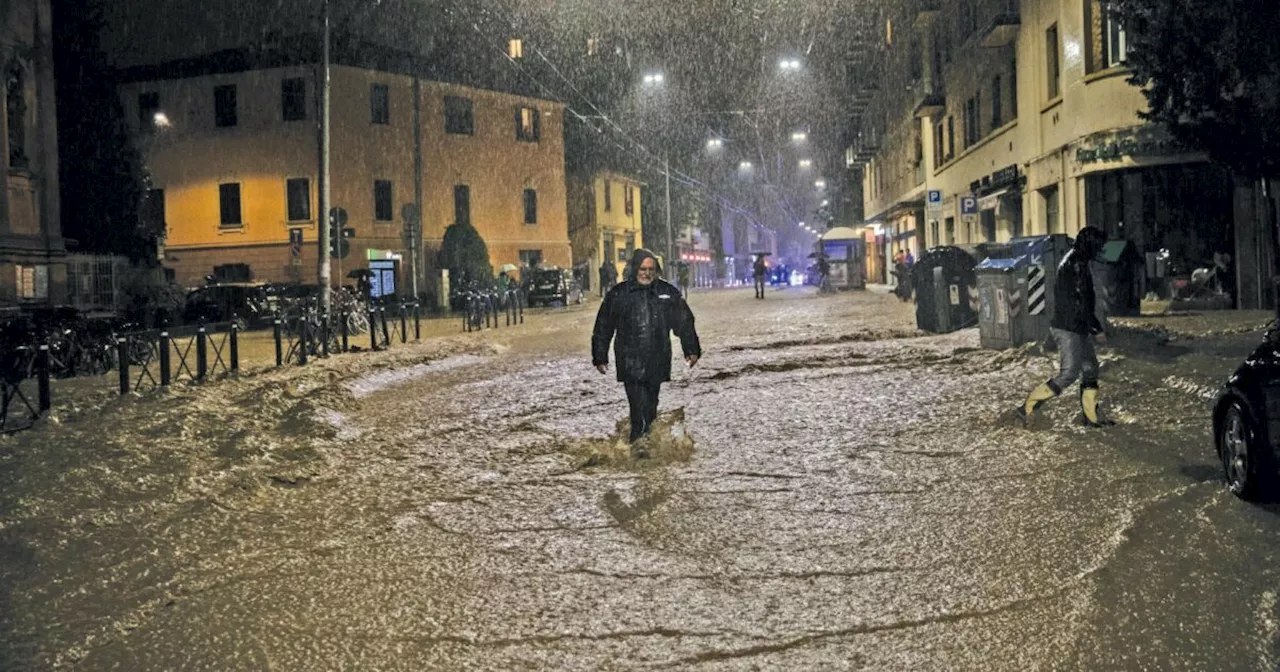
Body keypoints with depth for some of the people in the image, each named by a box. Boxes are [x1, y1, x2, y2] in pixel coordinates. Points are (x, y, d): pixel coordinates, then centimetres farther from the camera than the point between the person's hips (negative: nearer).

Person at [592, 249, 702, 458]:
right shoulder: (618, 294, 2)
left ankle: (645, 438, 23)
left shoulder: (668, 293, 8)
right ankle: (638, 441, -20)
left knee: (650, 404, 10)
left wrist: (692, 350, 10)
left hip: (657, 360, 3)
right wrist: (600, 357, 6)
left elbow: (685, 323, 15)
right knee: (639, 403, -17)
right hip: (630, 361, -3)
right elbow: (603, 328, 7)